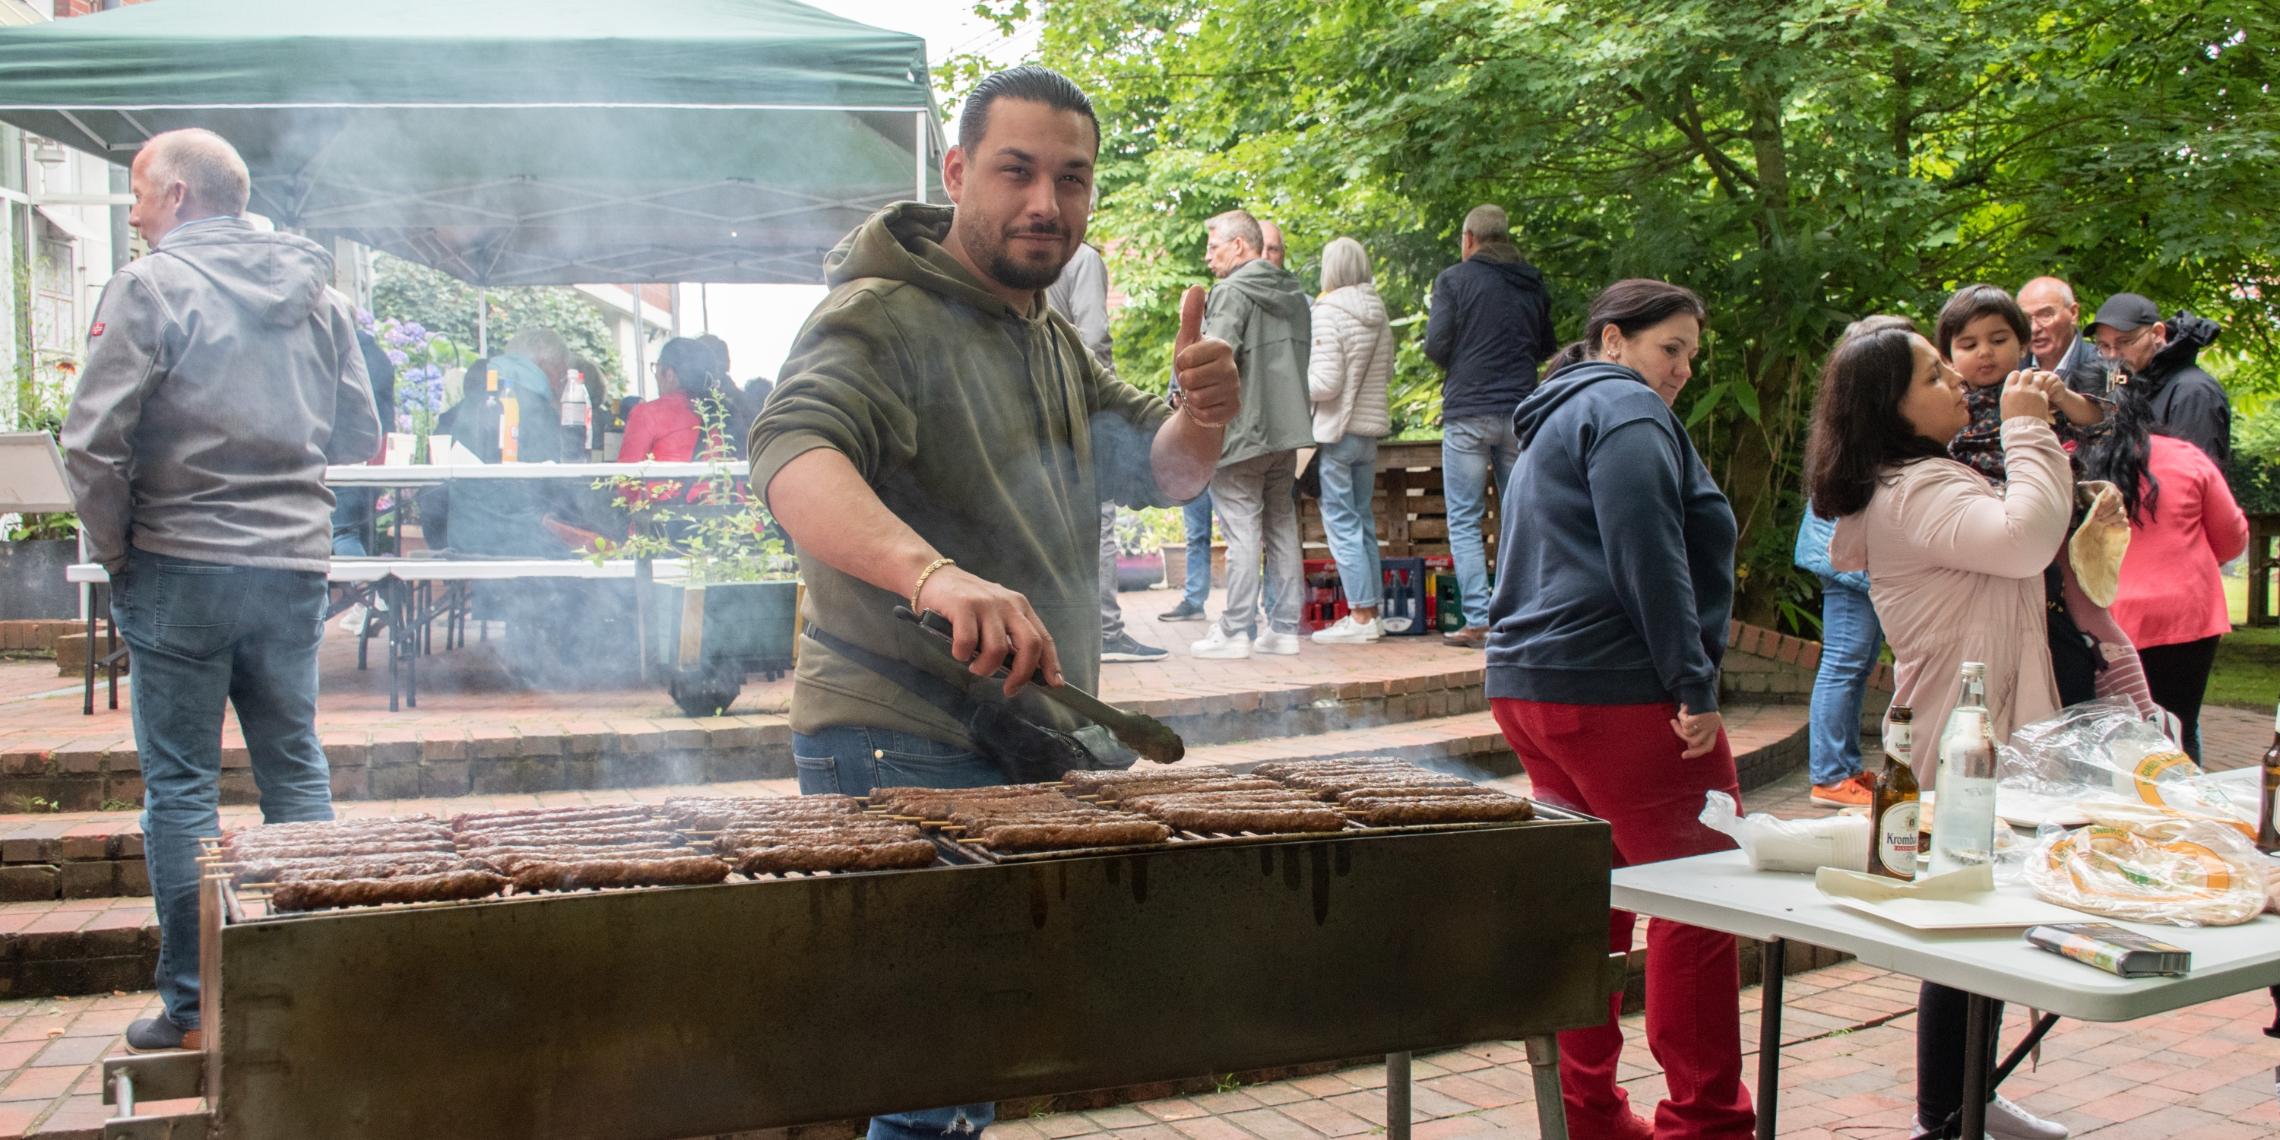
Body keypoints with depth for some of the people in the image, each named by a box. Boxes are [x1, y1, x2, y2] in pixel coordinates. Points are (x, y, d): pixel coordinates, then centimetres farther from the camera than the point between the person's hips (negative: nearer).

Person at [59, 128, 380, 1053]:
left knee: (180, 785, 3)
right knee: (296, 772, 13)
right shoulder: (317, 293, 9)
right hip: (296, 565, 5)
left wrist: (114, 550, -2)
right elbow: (359, 436, 14)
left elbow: (95, 443, -14)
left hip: (182, 568, -5)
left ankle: (189, 1005, 9)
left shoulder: (150, 287, -8)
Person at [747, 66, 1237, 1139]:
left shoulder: (1053, 342, 16)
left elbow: (1159, 472, 17)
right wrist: (929, 569, -52)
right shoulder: (879, 317, -13)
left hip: (1033, 757, 9)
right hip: (902, 756, -8)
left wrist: (1201, 416, -8)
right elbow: (794, 455, -32)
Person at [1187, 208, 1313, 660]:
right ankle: (1284, 627, 13)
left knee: (1242, 533, -6)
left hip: (1242, 431, -8)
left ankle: (1235, 631, -4)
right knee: (1283, 529, 11)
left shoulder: (1232, 292, -10)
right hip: (1288, 431, 8)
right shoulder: (1294, 293, 16)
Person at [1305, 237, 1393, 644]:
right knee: (1363, 522, 13)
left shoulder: (1328, 312, -15)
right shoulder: (1379, 315, 7)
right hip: (1371, 429, 7)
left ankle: (1361, 615, -3)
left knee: (1342, 523, -3)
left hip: (1337, 431, -7)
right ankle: (1371, 611, 17)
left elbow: (1325, 382, -19)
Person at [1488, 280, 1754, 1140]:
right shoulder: (1627, 411, -7)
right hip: (1618, 688, -10)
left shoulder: (1554, 423, 24)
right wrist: (1695, 684, -18)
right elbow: (1648, 555, -19)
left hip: (1529, 684, 10)